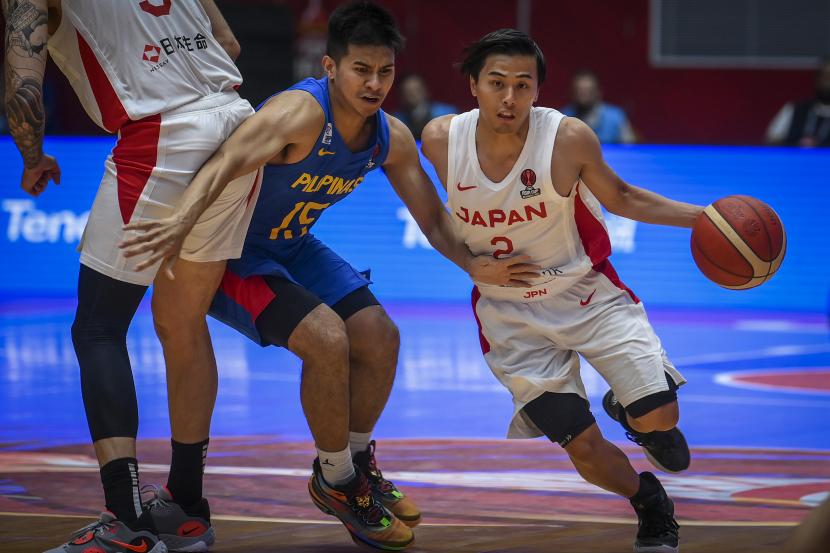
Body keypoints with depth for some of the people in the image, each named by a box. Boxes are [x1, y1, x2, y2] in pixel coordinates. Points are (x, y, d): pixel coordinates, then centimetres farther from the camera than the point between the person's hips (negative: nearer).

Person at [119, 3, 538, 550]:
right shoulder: (301, 114, -30)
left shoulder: (392, 138, -7)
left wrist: (473, 263, -18)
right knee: (327, 337, -23)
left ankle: (357, 460, 26)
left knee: (380, 336, 3)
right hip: (230, 252, -8)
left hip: (292, 248, 8)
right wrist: (183, 219, -63)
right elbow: (224, 164, -45)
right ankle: (335, 481, -3)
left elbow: (434, 219, 2)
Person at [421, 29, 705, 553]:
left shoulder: (570, 138, -19)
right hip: (510, 313, 1)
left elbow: (619, 197, -2)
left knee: (659, 421, -15)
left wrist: (701, 216, -11)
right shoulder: (441, 141, -14)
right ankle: (649, 505, 27)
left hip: (587, 291, -1)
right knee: (584, 447, -7)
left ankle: (624, 406, 24)